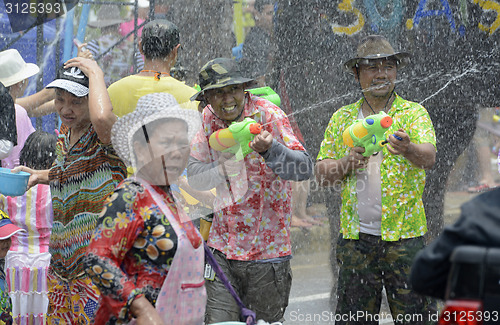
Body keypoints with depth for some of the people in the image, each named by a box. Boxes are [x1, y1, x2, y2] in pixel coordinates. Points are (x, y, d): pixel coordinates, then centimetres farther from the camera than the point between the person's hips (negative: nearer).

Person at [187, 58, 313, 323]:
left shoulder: (267, 114, -11)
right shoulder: (209, 118, 3)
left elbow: (304, 169, -20)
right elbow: (194, 175, 5)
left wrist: (269, 149, -38)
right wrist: (227, 165, -13)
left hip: (267, 251, -3)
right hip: (222, 248, 3)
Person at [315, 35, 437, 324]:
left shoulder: (414, 113, 2)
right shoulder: (342, 118, 12)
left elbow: (429, 156, -16)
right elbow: (322, 173, 9)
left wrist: (407, 149, -38)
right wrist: (345, 165, -12)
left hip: (404, 236, -3)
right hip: (356, 237, 3)